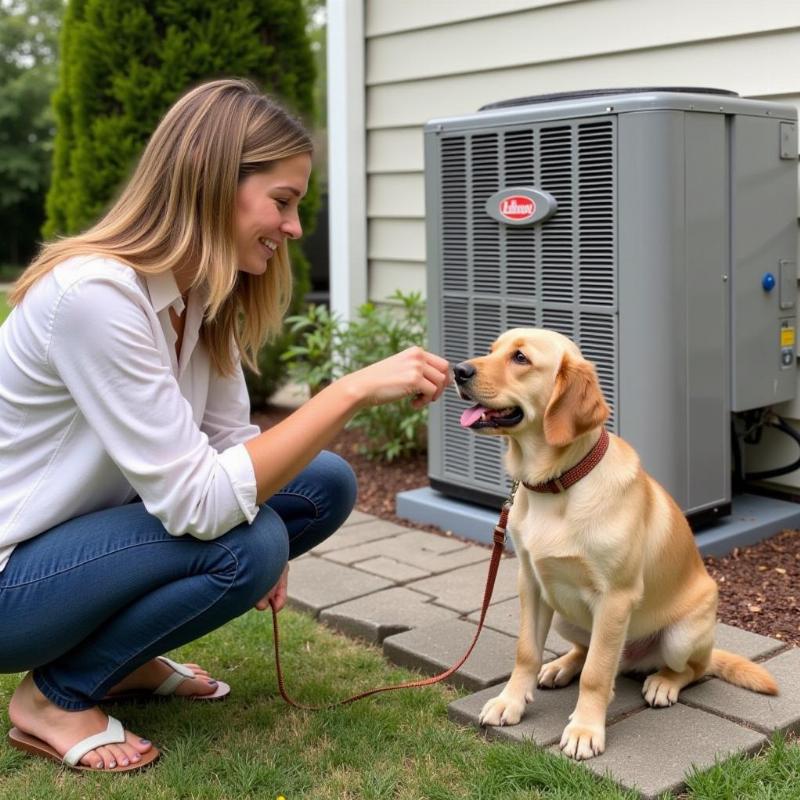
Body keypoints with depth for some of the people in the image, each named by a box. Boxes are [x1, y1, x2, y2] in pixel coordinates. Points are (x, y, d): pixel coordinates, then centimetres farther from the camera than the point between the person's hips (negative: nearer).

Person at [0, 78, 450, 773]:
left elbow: (229, 441, 0)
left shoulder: (202, 290, -3)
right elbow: (200, 504, -32)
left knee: (326, 485, -3)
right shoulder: (95, 295, -30)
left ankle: (126, 657, 10)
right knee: (246, 544, -29)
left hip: (93, 530, 8)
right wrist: (355, 391, -33)